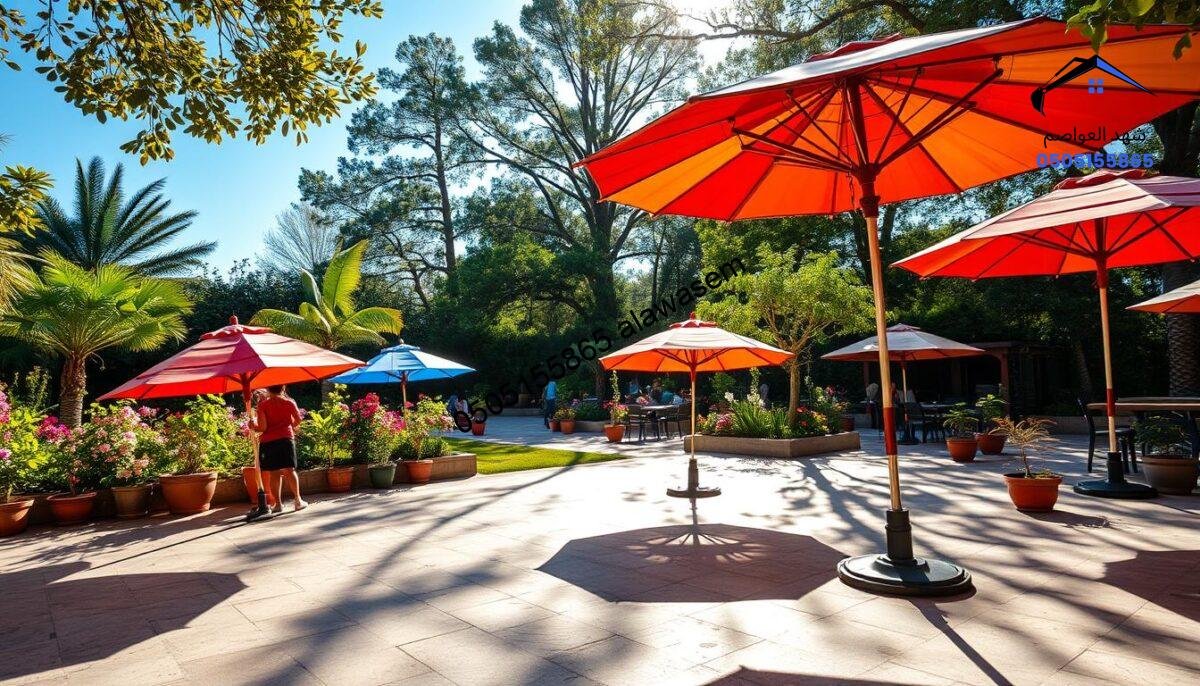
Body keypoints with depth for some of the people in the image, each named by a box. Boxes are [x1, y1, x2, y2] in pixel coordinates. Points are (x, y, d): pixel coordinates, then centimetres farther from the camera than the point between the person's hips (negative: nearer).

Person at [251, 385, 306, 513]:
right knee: (290, 470, 5)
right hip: (286, 438, 1)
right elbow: (298, 421, 10)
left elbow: (262, 427, -8)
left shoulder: (263, 404, -2)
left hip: (268, 441, -1)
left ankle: (278, 504, 8)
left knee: (274, 473, 5)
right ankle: (297, 500, 0)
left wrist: (253, 426, 10)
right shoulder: (289, 402, 3)